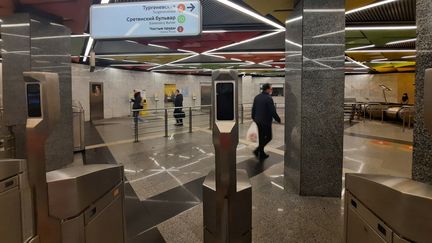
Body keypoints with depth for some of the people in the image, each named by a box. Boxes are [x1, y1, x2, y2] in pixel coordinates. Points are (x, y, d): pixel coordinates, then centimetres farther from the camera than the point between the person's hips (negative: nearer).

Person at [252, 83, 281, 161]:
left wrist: (254, 118, 24)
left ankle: (262, 154, 23)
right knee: (268, 137, 7)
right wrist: (278, 120, -6)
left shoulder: (257, 97, 6)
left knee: (261, 137, 16)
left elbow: (253, 109, 13)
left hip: (258, 121, 8)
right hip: (266, 122, -8)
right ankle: (257, 150, -2)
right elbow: (273, 111, -17)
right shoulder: (269, 98, -17)